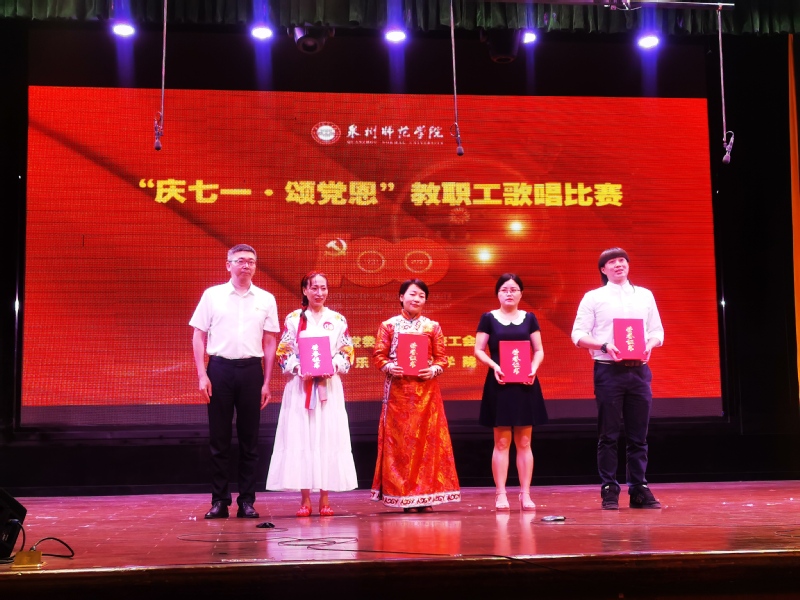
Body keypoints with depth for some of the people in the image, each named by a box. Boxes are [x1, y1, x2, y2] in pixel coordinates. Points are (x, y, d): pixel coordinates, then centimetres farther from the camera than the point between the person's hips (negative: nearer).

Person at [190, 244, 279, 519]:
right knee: (219, 437, 3)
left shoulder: (266, 299, 8)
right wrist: (202, 375, -4)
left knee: (249, 439, 5)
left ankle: (247, 501, 12)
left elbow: (269, 343, 9)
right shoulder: (212, 295, 5)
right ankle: (219, 501, 10)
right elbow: (199, 336, 5)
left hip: (251, 370, 1)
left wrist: (266, 382, 4)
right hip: (220, 369, -1)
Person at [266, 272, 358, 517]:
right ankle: (305, 499, 3)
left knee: (328, 438, -1)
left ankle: (325, 498, 5)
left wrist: (333, 367, -12)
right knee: (300, 439, -3)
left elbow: (347, 352, 6)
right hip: (300, 387, -1)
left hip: (330, 386, 1)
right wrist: (300, 370, -14)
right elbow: (284, 353, 2)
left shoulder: (338, 320, 9)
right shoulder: (293, 319, 6)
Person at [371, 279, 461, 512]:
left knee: (428, 439, 0)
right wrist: (389, 367, -17)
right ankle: (404, 497, 4)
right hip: (398, 390, -1)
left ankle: (425, 495, 7)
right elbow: (378, 355, 2)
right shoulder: (388, 325, 6)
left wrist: (434, 369, -13)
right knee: (400, 440, -1)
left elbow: (441, 357, 7)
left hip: (426, 389, 1)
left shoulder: (432, 326, 9)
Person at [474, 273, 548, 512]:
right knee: (501, 442, -1)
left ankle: (525, 494, 8)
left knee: (524, 442, 4)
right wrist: (494, 365, -15)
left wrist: (534, 367, -10)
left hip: (525, 384, 2)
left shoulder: (529, 318, 9)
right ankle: (500, 494, 3)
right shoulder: (489, 318, 4)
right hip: (499, 384, -2)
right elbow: (479, 350, 1)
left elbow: (539, 350, 9)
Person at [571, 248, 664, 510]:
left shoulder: (645, 296, 14)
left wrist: (649, 345, -8)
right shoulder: (594, 298, 5)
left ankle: (639, 489, 9)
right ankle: (609, 490, 4)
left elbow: (657, 331, 14)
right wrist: (604, 346, -17)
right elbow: (578, 334, -1)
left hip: (639, 370, 3)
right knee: (608, 434, -1)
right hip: (608, 370, -3)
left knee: (639, 434, 4)